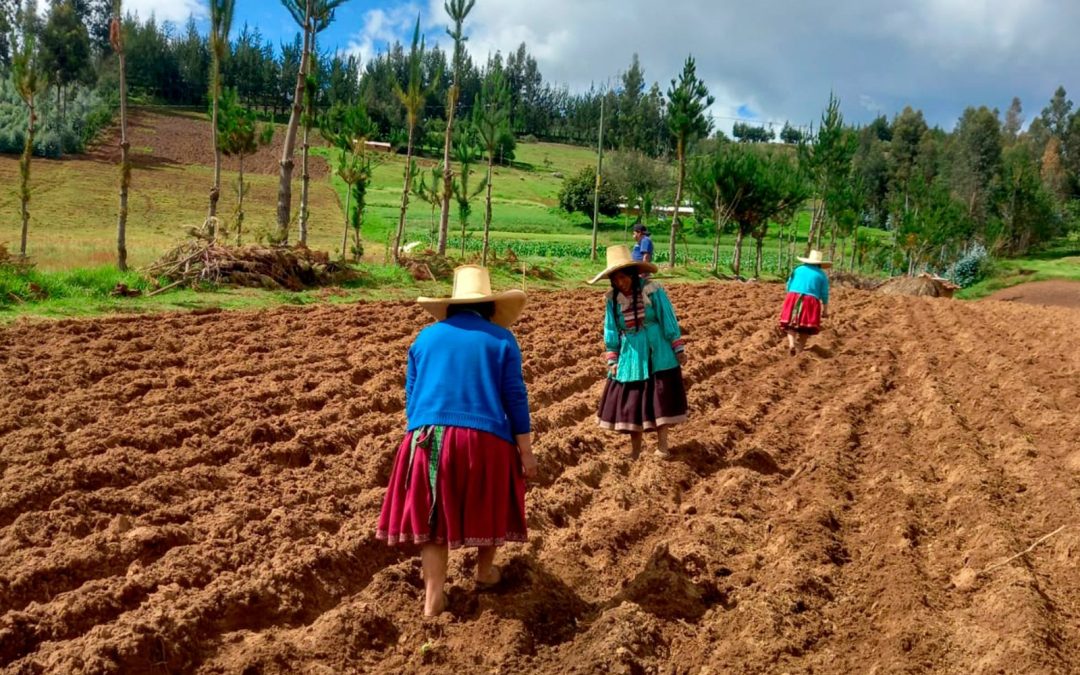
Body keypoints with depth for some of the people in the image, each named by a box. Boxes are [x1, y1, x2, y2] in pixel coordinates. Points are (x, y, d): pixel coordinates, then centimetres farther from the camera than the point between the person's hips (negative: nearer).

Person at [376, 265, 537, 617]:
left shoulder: (426, 336, 15)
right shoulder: (501, 338, 7)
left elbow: (411, 393, 17)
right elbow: (515, 397, 3)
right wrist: (526, 450, 7)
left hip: (428, 436, 2)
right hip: (485, 437, -2)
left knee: (433, 514, 11)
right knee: (488, 506, 20)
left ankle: (433, 597, 9)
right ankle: (484, 573, 38)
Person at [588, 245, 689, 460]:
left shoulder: (652, 290, -11)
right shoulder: (611, 298, -3)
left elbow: (668, 320, -6)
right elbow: (611, 331, 5)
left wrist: (679, 349, -5)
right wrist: (612, 359, 2)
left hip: (657, 353, -3)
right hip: (630, 355, 3)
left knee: (660, 399, 3)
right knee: (631, 401, 7)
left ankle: (662, 446, 14)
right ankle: (635, 448, 19)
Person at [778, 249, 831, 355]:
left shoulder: (798, 269, 16)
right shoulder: (822, 275, 11)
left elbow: (788, 286, 16)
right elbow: (824, 295, 7)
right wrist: (825, 310, 14)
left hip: (793, 297, 1)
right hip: (811, 300, -1)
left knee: (791, 324, 5)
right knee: (805, 327, 9)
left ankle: (791, 343, -19)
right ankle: (799, 349, 8)